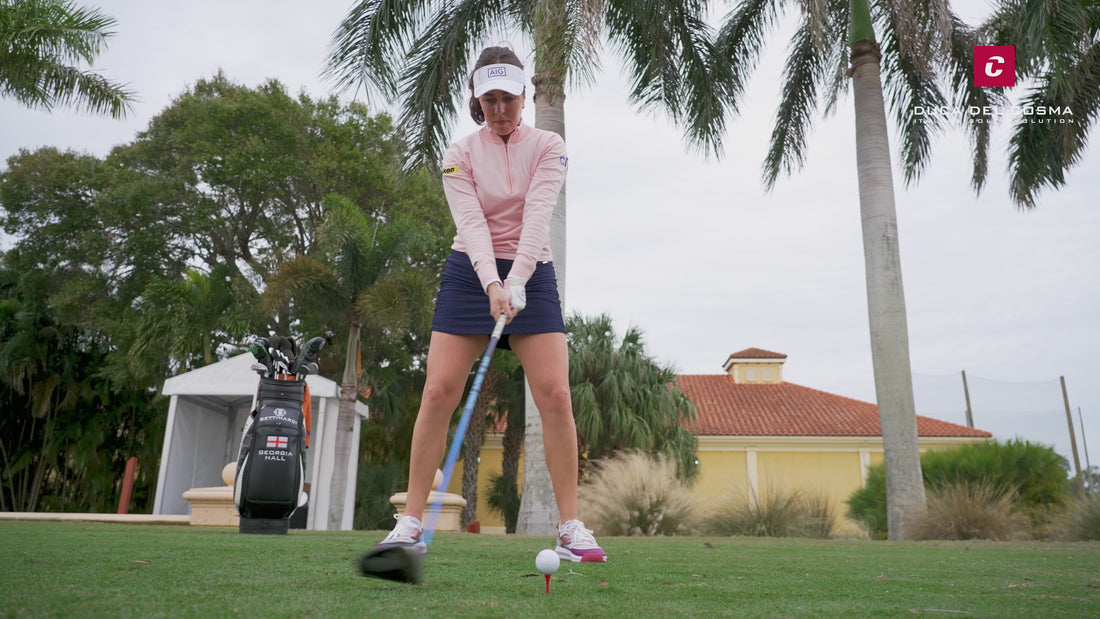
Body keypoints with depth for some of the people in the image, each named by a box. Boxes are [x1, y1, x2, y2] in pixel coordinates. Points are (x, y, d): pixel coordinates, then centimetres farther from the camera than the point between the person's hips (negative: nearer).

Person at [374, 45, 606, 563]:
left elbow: (537, 216, -16)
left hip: (531, 275, 0)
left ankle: (570, 529, 0)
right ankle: (410, 523, 2)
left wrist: (515, 280, -31)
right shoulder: (459, 154, 0)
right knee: (439, 391, -9)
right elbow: (472, 222, -15)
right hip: (470, 272, 0)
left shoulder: (548, 147, 0)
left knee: (555, 394, -11)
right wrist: (492, 283, -32)